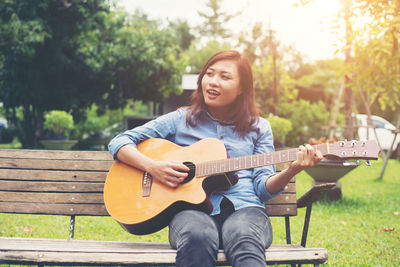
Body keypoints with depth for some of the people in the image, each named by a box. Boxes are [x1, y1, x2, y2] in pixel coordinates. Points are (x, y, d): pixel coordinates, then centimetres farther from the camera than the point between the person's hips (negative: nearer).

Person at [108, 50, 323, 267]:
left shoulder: (258, 128, 17)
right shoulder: (181, 119, 13)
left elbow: (263, 188, 8)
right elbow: (119, 142, 10)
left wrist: (291, 171, -12)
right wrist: (152, 167, -9)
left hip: (244, 208, 1)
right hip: (192, 208, 0)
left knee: (244, 240, -37)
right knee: (197, 238, -38)